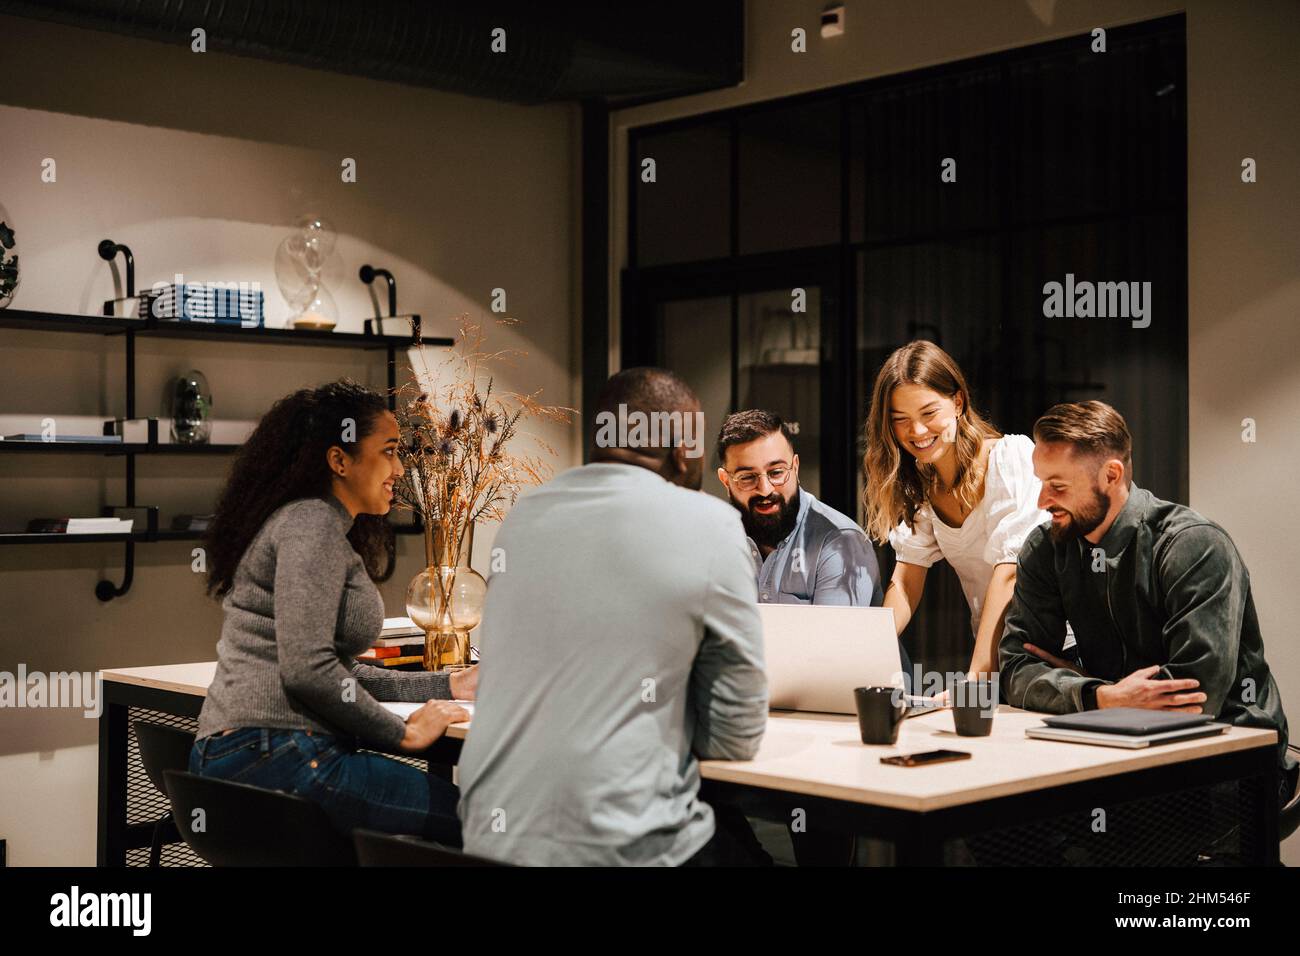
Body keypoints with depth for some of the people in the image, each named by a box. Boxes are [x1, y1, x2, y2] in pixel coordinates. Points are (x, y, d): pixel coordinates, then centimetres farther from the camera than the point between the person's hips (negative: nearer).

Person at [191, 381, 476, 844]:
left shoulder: (318, 525, 22)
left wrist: (448, 685, 20)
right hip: (271, 754, -10)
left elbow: (339, 673, 24)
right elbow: (306, 668, -20)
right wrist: (403, 733, -9)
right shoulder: (311, 524, -9)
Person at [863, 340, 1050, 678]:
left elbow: (1009, 573, -20)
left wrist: (977, 674, -27)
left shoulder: (1013, 456, -12)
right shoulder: (919, 482, 7)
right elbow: (907, 577, 2)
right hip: (992, 654, 5)